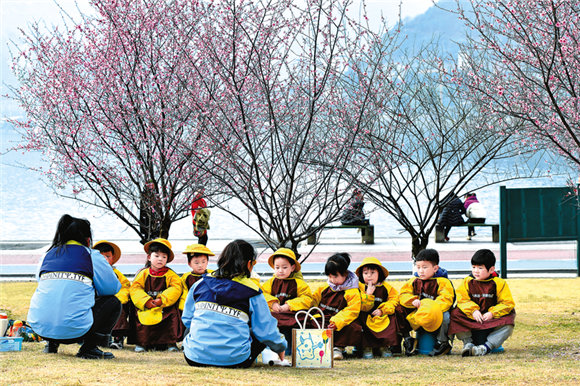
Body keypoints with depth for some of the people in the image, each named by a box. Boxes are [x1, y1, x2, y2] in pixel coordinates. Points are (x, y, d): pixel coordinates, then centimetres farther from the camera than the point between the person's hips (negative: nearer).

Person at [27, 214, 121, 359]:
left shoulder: (46, 256, 15)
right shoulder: (92, 257, 3)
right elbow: (112, 287, 6)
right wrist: (92, 289, 29)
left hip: (40, 326, 5)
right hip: (74, 330, -5)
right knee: (114, 303, 18)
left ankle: (51, 343, 21)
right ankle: (89, 347, 6)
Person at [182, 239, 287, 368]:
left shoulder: (200, 284, 7)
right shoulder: (252, 292, -3)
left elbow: (187, 318, 17)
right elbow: (266, 330, 3)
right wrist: (280, 346, 25)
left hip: (195, 357, 2)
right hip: (234, 360, -2)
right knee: (263, 336, 22)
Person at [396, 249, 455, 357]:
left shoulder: (442, 282, -9)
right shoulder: (414, 281, 9)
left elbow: (445, 300, -22)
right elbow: (403, 295, 2)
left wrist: (433, 309, -37)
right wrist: (413, 301, -20)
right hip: (415, 314, 5)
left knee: (445, 315, -38)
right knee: (399, 310, -12)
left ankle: (443, 343, -15)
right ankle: (407, 339, 1)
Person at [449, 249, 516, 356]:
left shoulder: (499, 283, -4)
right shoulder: (467, 282, 3)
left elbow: (507, 303, -8)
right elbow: (462, 299, -6)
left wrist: (492, 313, -21)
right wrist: (473, 311, -23)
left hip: (493, 319, -2)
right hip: (471, 319, 2)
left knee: (508, 324, -31)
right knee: (455, 314, -22)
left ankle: (487, 347, -38)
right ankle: (468, 343, -27)